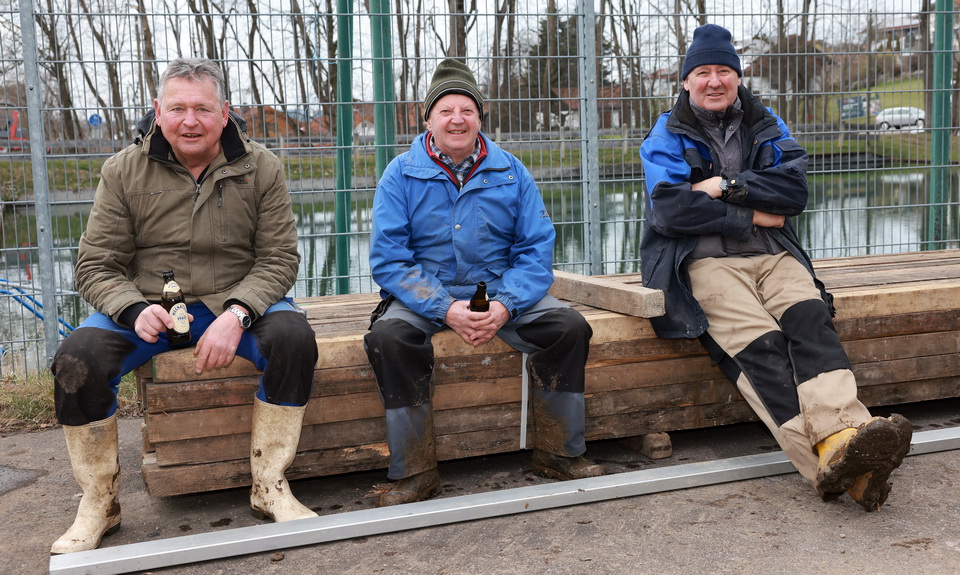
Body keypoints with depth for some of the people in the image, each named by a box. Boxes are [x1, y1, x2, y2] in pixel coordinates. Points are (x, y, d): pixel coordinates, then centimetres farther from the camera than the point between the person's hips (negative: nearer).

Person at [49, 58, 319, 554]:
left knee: (293, 337, -30)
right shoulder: (125, 170, -1)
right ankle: (98, 504, -5)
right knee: (78, 356, -26)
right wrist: (135, 310, -23)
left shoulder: (259, 168, -2)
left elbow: (279, 257, -4)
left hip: (238, 299, 0)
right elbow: (96, 266, -1)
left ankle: (269, 488, -13)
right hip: (146, 303, 0)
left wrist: (236, 314, -23)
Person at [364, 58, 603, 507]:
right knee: (388, 337, -32)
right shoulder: (401, 175, -3)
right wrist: (446, 309, -24)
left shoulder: (511, 172, 4)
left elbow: (536, 250, 0)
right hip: (423, 295, -2)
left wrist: (504, 306, -19)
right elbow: (388, 261, -9)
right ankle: (415, 472, -19)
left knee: (568, 327, -19)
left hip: (500, 291, 2)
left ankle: (558, 453, -2)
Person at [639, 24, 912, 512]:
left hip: (773, 254, 4)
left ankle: (840, 434, -48)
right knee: (759, 343, -29)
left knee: (811, 317, -29)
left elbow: (795, 191, 4)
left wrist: (728, 186, -7)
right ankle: (831, 460, -41)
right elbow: (670, 211, -6)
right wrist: (752, 215, -4)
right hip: (705, 260, -3)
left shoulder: (767, 128, 21)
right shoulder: (666, 136, 10)